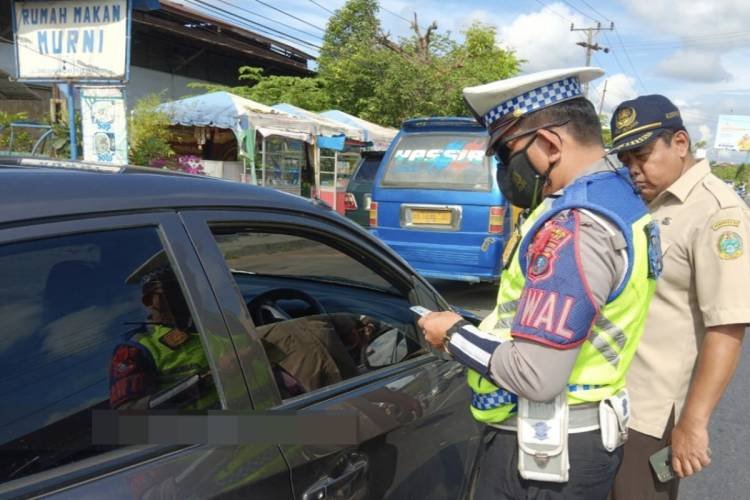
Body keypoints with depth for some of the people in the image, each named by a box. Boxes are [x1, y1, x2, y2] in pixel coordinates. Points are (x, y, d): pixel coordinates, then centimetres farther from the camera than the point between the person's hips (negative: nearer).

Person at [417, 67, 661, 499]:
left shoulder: (575, 225, -25)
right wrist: (480, 329, 4)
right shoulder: (618, 198, 7)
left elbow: (536, 377, -28)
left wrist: (455, 336, -13)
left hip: (540, 449, -9)